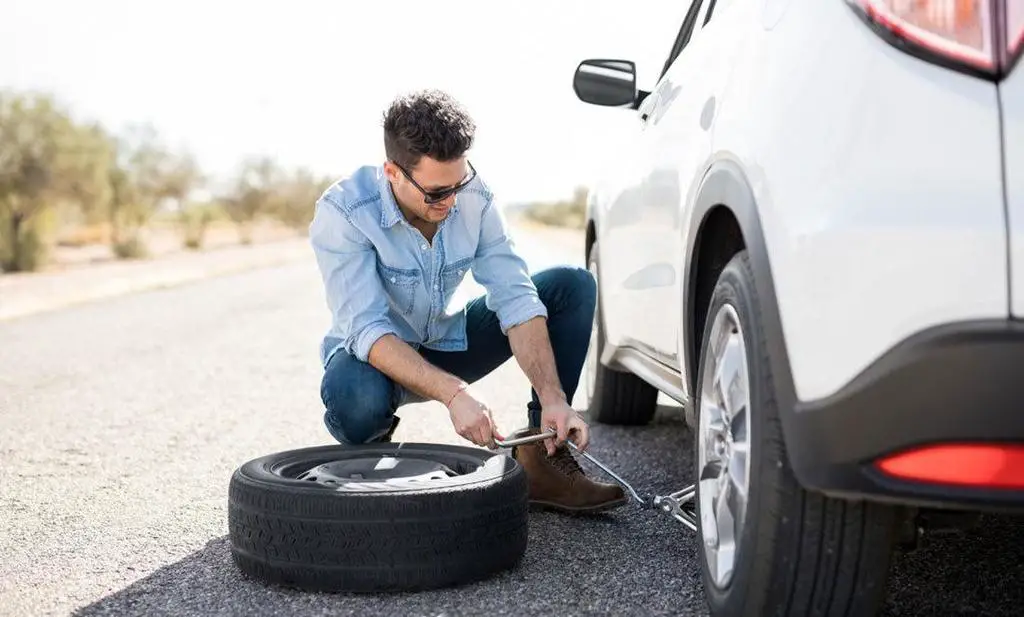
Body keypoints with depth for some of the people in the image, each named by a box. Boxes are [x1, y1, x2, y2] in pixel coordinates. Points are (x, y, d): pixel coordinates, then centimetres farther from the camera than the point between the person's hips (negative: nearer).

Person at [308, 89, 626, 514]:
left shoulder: (474, 197, -15)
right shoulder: (341, 213, -27)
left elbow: (515, 298, -18)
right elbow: (367, 330, -34)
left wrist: (553, 398, -31)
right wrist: (453, 392, -47)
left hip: (449, 344, 5)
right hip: (377, 355, -4)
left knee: (572, 286, -11)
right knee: (354, 396, -42)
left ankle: (540, 457, -10)